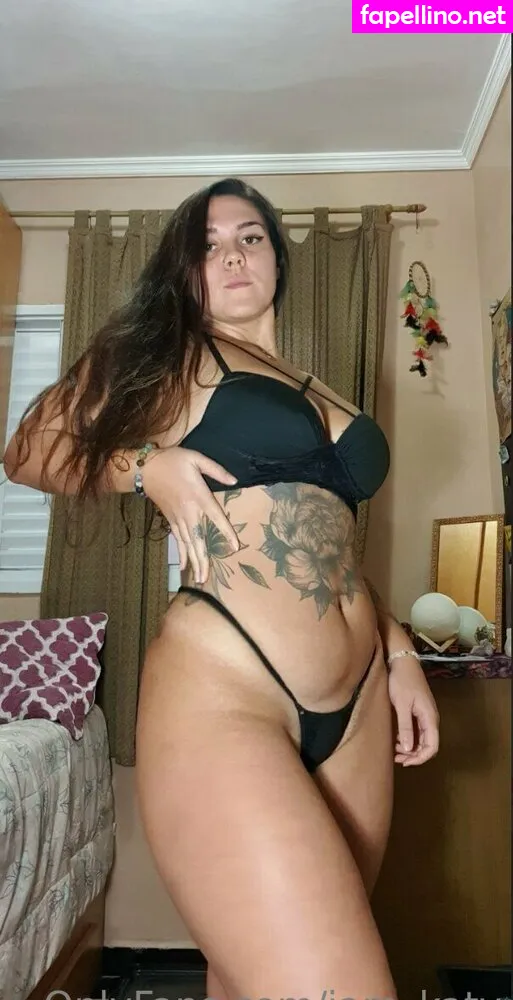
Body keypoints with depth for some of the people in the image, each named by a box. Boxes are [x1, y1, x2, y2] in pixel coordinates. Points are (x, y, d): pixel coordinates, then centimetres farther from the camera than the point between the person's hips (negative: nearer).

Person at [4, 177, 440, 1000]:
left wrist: (397, 650, 14)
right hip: (220, 695, -5)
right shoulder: (170, 356, 5)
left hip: (356, 708, 6)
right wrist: (149, 466, -9)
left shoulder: (316, 393, 20)